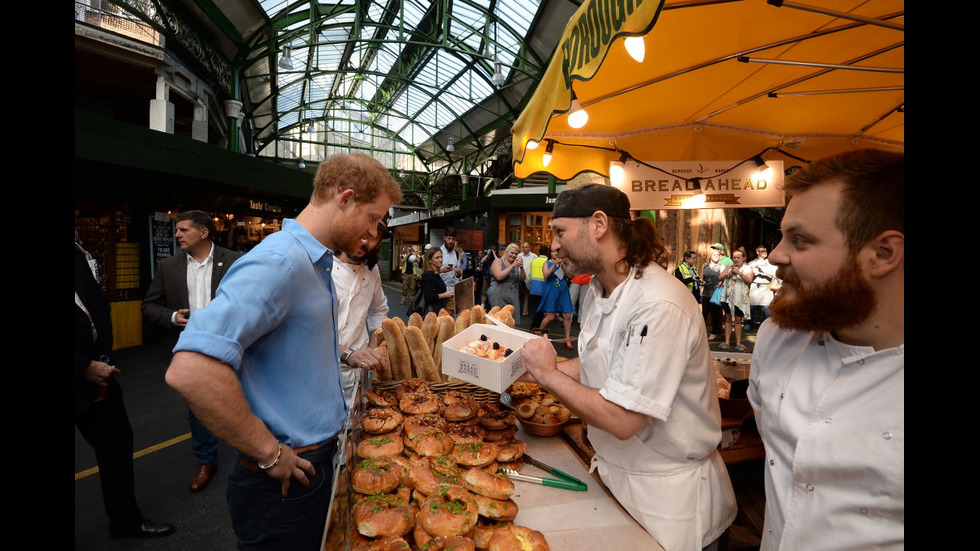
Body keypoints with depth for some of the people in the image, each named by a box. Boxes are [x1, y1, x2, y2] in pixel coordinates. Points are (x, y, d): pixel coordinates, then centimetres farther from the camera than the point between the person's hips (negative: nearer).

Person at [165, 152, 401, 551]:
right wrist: (269, 454, -24)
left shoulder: (316, 262, 8)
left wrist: (350, 356, 8)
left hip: (318, 457, 9)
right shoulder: (280, 261, -25)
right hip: (285, 480, -9)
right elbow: (190, 371, -34)